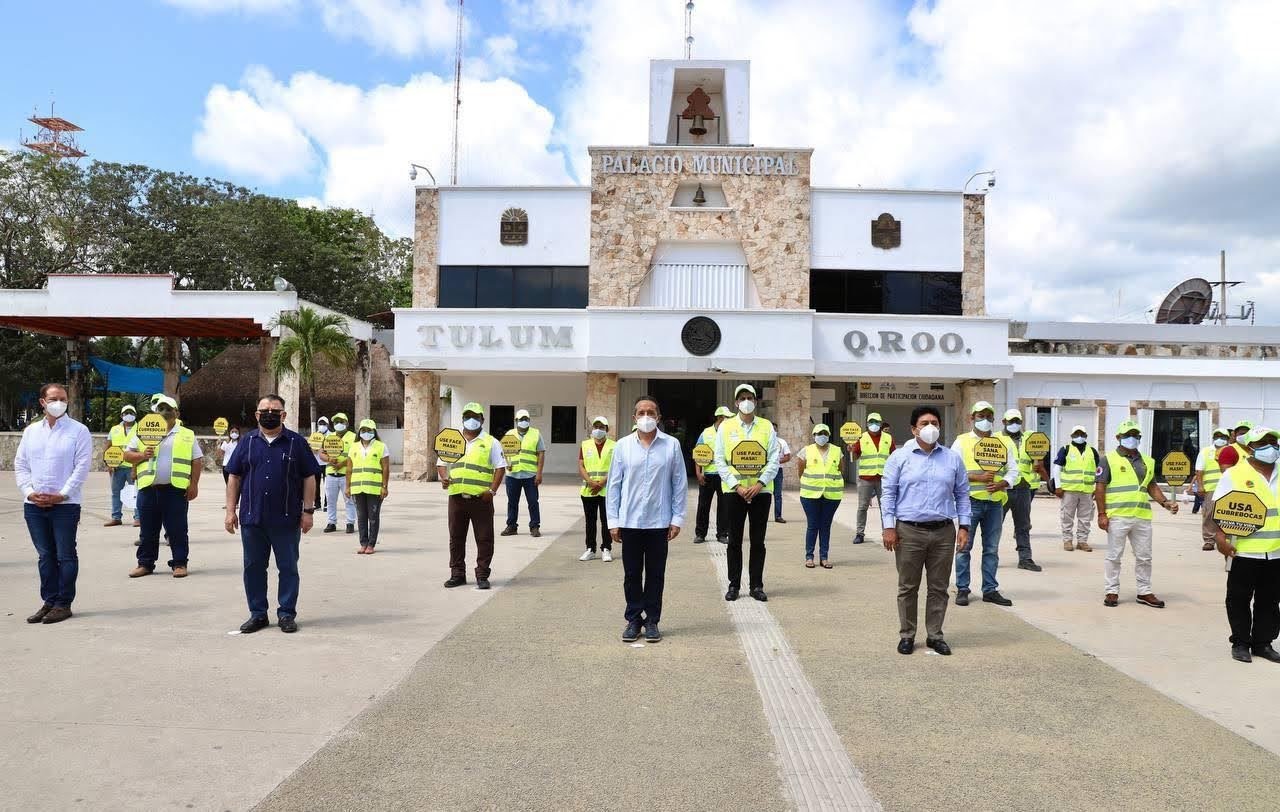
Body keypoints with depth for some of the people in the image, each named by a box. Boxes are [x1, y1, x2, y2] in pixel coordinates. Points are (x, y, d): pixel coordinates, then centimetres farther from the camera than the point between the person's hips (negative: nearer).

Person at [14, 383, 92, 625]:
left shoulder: (78, 431, -3)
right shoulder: (31, 431, 11)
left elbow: (82, 467, -8)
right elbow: (20, 465, 11)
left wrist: (61, 495, -12)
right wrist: (29, 492, -3)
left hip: (65, 505, -4)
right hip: (34, 505, 4)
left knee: (65, 556, 1)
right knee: (45, 556, 11)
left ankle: (63, 604, 9)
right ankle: (49, 601, 19)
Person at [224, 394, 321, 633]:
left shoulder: (297, 442, 1)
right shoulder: (248, 442, 8)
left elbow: (309, 478, 1)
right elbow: (234, 477, 9)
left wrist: (308, 510, -4)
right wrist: (231, 511, 3)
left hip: (286, 519, -2)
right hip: (251, 518, 3)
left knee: (288, 568, 4)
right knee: (253, 567, 10)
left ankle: (287, 614, 15)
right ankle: (258, 614, 22)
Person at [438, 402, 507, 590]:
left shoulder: (490, 442, 3)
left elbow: (500, 467, 0)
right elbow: (441, 463, 16)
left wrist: (492, 490, -11)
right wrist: (443, 478, -5)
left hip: (481, 499, -3)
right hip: (457, 497, 3)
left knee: (484, 539, 0)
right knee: (456, 538, 10)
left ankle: (482, 576, 10)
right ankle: (457, 574, 21)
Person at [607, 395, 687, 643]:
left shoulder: (672, 445, 0)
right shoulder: (623, 446, 1)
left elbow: (680, 484, 2)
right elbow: (613, 485, 3)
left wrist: (677, 518, -1)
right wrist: (613, 521, 0)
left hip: (659, 522, 0)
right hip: (630, 521, 1)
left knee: (656, 574, 8)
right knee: (632, 574, 8)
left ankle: (652, 620, 19)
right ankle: (633, 620, 20)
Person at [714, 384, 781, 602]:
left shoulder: (767, 426, 5)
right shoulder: (726, 427, 3)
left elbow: (774, 459, 0)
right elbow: (720, 461, -1)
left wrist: (760, 483, -12)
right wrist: (737, 486, -11)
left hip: (761, 491, 1)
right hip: (733, 491, 0)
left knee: (758, 541, 6)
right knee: (734, 541, 6)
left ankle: (756, 586, 16)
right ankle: (734, 585, 15)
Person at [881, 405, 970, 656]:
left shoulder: (953, 459, 9)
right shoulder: (900, 457, 1)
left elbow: (962, 495, 13)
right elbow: (888, 493, 0)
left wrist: (963, 526, 4)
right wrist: (889, 527, -6)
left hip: (943, 532, 2)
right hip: (909, 531, -2)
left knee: (939, 588, 9)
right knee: (908, 587, 6)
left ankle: (935, 635, 21)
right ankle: (906, 635, 17)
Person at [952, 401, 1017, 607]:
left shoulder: (1004, 443, 12)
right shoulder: (961, 442, 2)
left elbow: (1013, 471, 11)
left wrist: (1002, 484, -9)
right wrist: (978, 477, -15)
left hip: (995, 502, 3)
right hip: (970, 501, -3)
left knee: (991, 548, 9)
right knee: (964, 547, 0)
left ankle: (990, 590, 17)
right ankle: (962, 589, 9)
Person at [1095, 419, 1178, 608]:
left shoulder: (1148, 462, 16)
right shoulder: (1109, 459, -1)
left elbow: (1152, 486, 21)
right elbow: (1100, 488, -5)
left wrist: (1164, 502, 4)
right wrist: (1102, 514, -11)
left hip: (1142, 517, 5)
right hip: (1117, 516, -5)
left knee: (1144, 557, 11)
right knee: (1114, 556, 2)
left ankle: (1144, 592, 22)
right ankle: (1112, 592, 11)